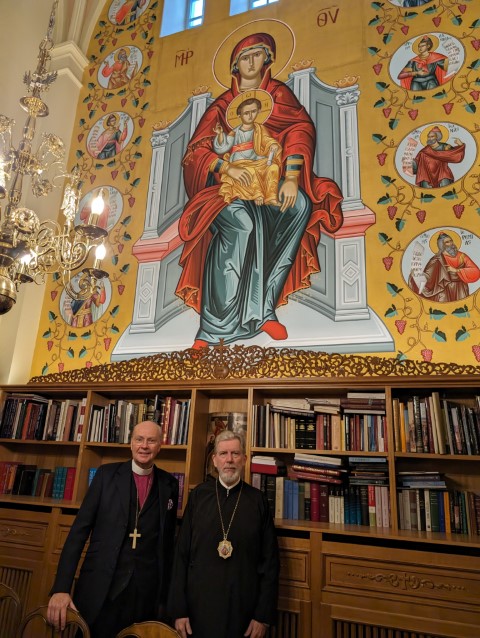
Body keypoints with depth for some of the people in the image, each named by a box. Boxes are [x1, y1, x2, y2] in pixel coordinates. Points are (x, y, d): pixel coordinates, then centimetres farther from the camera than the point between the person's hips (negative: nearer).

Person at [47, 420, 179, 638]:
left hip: (147, 592, 1)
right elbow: (80, 530, -5)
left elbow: (168, 542, 7)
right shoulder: (107, 474, -2)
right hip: (100, 588, -1)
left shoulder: (170, 484, 2)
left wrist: (164, 595, 8)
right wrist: (61, 588, -11)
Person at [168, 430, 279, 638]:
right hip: (199, 603, 0)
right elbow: (181, 555, -2)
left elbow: (270, 560, -2)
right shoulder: (198, 496, -4)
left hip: (243, 607, 0)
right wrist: (178, 610, -3)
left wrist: (264, 615, -4)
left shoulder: (258, 500, -4)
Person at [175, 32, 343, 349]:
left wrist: (291, 178, -21)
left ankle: (261, 307, -29)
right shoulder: (222, 104, 15)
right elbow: (196, 149, 2)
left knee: (301, 204, -31)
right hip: (231, 184, -1)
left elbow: (300, 130, -3)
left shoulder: (278, 93, 15)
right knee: (243, 222, -34)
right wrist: (228, 167, -19)